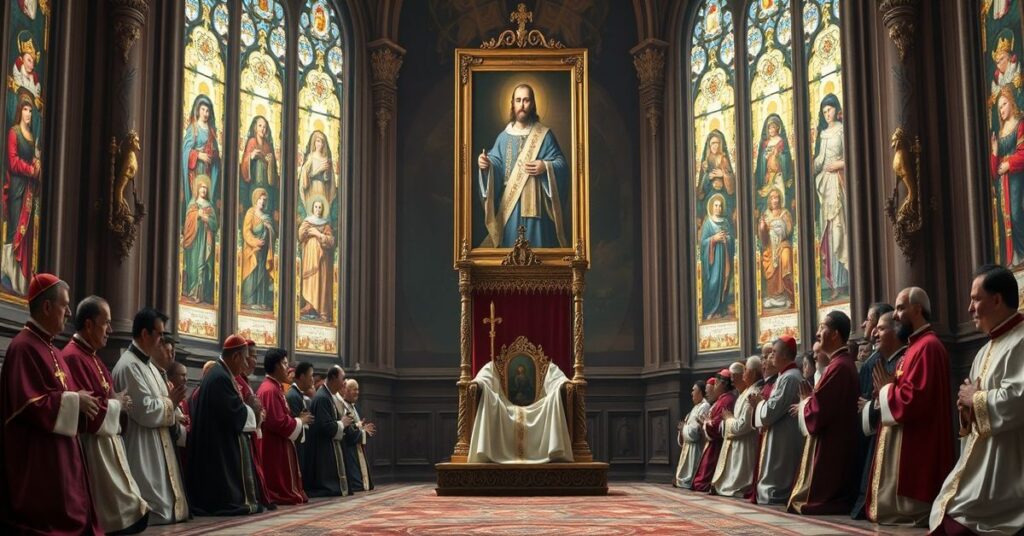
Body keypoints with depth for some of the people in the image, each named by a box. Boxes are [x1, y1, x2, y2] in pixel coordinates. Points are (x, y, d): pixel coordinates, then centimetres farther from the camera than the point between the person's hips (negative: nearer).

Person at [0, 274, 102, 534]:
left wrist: (80, 401, 5)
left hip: (59, 456, 10)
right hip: (37, 459, -10)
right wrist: (74, 401, -16)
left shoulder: (49, 349, 16)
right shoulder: (24, 347, -15)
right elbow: (28, 403, -22)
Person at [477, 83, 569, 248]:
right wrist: (486, 163, -18)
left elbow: (561, 163, -2)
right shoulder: (504, 136, 9)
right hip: (510, 204, 3)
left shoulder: (544, 135, 0)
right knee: (511, 244, 6)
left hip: (535, 203, -3)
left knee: (536, 244, 0)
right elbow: (496, 162, 4)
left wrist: (545, 167, -21)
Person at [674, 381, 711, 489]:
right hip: (690, 445, 11)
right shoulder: (697, 406, 16)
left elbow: (696, 429, -23)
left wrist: (684, 427, -8)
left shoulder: (704, 407, -17)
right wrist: (684, 426, 3)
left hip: (696, 446, -11)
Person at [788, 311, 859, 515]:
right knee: (828, 496, 15)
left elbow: (817, 412, -22)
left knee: (818, 499, -3)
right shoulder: (844, 363, 13)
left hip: (828, 447, -11)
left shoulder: (837, 367, -20)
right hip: (837, 444, 11)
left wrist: (805, 402, -3)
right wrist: (808, 402, 8)